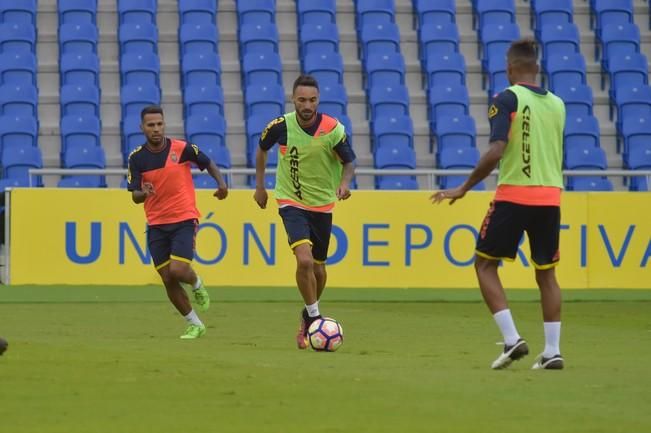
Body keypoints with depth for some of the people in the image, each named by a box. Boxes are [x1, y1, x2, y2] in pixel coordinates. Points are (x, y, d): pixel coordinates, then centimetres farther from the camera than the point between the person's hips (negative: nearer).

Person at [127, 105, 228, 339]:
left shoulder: (182, 149, -8)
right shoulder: (137, 157, -3)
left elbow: (208, 163, 9)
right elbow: (135, 196, -4)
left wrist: (221, 183, -8)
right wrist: (143, 193, -27)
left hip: (184, 219, -3)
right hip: (156, 224, 3)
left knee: (178, 270, -20)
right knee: (168, 280, 1)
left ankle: (197, 284, 17)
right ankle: (195, 324, 18)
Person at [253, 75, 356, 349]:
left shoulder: (333, 129, -16)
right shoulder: (281, 126, -13)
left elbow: (349, 162, -4)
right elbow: (262, 148, 8)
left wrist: (345, 182, -25)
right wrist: (259, 186, 10)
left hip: (322, 205, 2)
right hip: (291, 202, -2)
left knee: (318, 267, 12)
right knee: (304, 259, -22)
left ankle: (309, 315, 37)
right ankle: (314, 317, -8)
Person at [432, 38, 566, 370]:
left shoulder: (507, 99, -8)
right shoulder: (556, 104, 10)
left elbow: (496, 152, -16)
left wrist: (463, 188, -9)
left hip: (514, 195, -5)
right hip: (550, 196, 5)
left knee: (485, 264, 8)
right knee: (546, 273, 13)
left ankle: (511, 339, -6)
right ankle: (552, 351, 6)